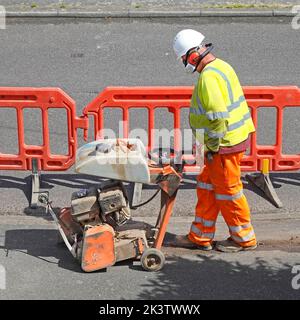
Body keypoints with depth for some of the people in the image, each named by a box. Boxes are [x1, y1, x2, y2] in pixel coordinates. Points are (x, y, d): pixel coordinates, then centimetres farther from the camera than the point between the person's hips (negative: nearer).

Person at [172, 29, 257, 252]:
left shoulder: (208, 77, -21)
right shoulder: (221, 66, 11)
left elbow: (219, 117, -27)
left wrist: (212, 148, -16)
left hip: (225, 142, -10)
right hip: (235, 135, 10)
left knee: (228, 191, 4)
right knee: (207, 186, 17)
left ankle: (244, 238, 20)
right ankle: (200, 236, 26)